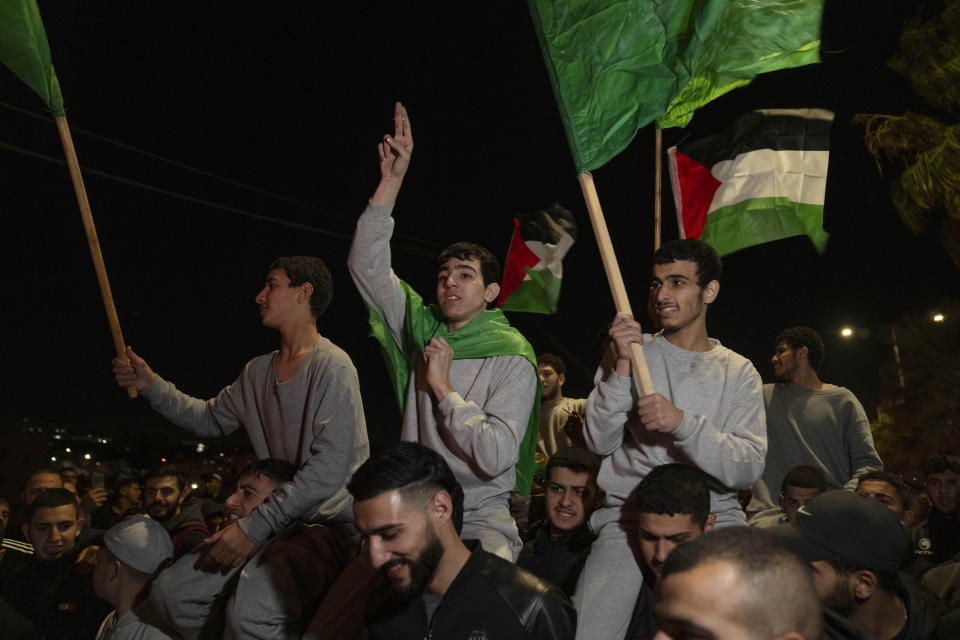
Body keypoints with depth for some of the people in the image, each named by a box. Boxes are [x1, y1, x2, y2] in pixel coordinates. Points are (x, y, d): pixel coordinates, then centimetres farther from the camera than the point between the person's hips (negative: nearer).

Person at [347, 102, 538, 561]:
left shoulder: (512, 360, -4)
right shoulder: (424, 332, 10)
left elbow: (495, 458, -15)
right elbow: (367, 266, 7)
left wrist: (443, 387, -10)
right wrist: (391, 180, 1)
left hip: (481, 517, -4)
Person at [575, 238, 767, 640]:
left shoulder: (738, 373, 8)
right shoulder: (634, 351, 9)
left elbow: (748, 468, -6)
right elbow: (599, 443, -3)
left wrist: (682, 422, -20)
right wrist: (622, 365, -14)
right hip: (628, 514, 0)